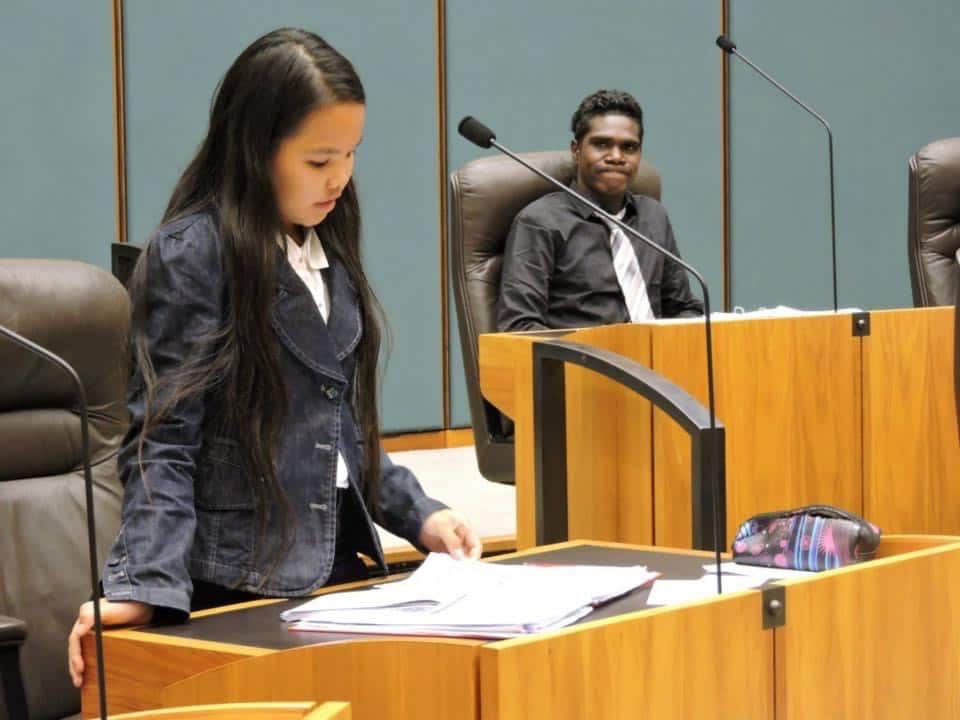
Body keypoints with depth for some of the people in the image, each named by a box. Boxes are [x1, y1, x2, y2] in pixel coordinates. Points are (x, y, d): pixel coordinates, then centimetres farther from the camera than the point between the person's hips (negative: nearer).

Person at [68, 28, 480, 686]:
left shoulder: (326, 248, 10)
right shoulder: (190, 256, -13)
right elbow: (164, 439, -16)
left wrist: (418, 515, 8)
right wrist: (144, 587, -26)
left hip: (339, 564, 7)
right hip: (244, 588, -7)